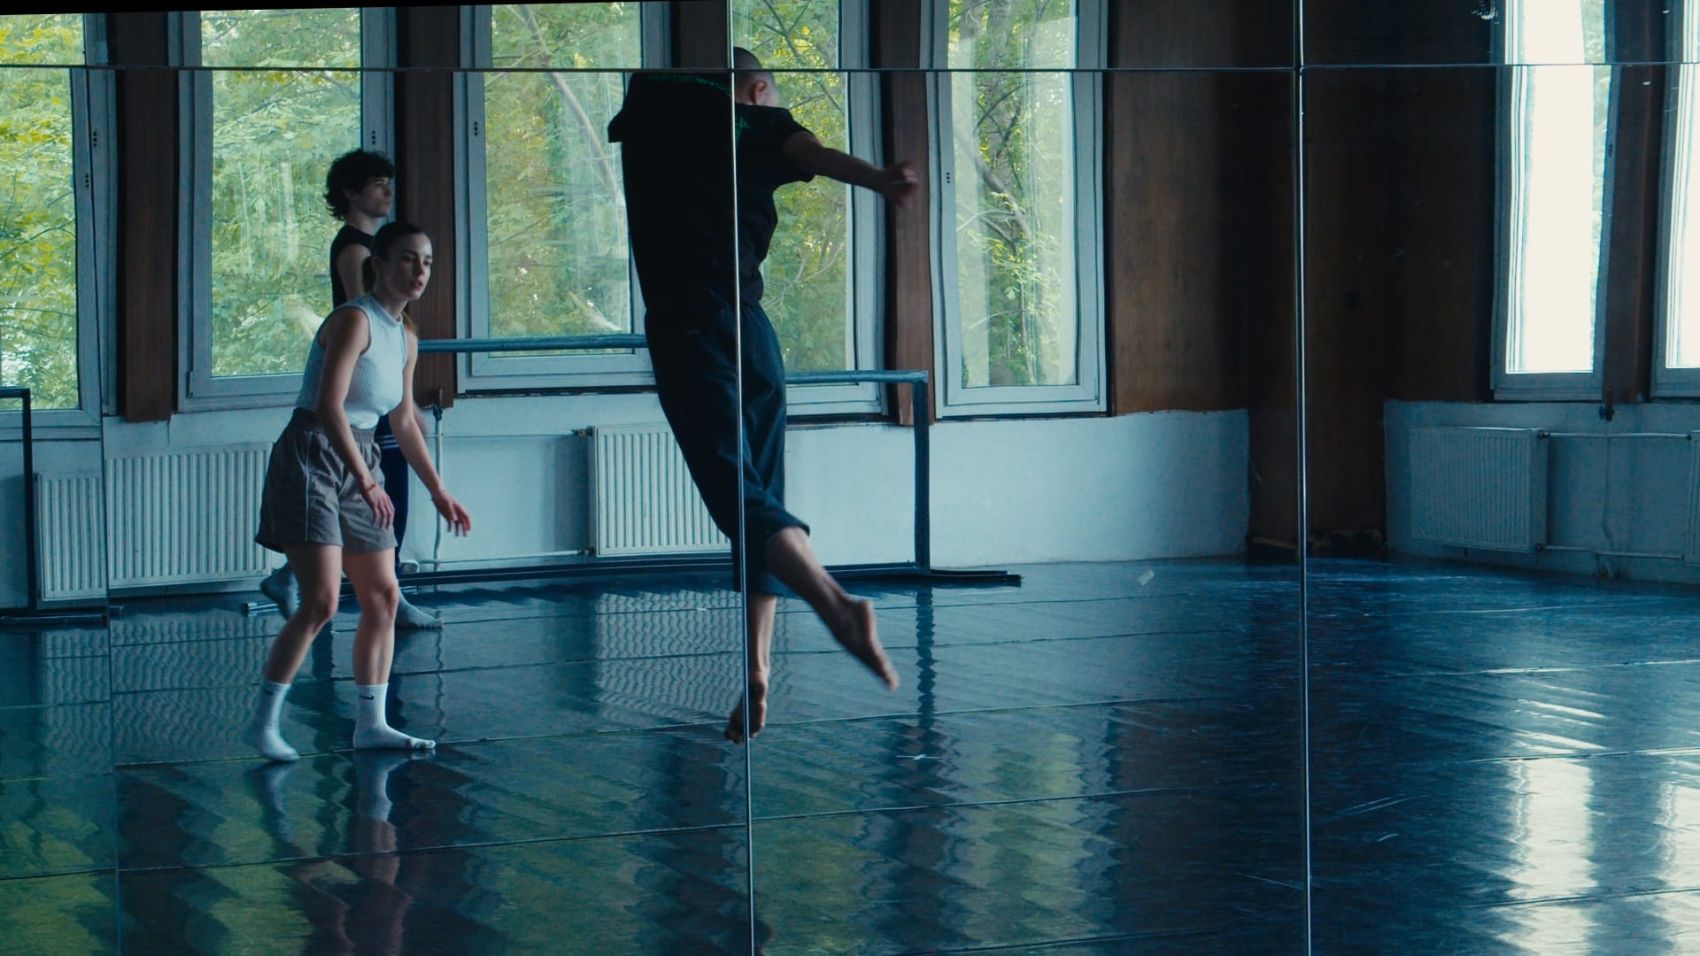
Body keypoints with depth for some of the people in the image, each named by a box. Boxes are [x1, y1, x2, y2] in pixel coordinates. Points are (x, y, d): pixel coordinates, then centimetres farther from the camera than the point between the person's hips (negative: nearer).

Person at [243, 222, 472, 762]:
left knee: (383, 597, 6)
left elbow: (404, 422, 23)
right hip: (312, 458, -9)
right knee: (320, 601, -15)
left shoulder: (406, 337, 12)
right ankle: (263, 722, -7)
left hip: (359, 462, 9)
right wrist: (366, 481, -32)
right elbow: (329, 406, -25)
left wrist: (438, 492, 23)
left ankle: (371, 723, 13)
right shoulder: (353, 321, -14)